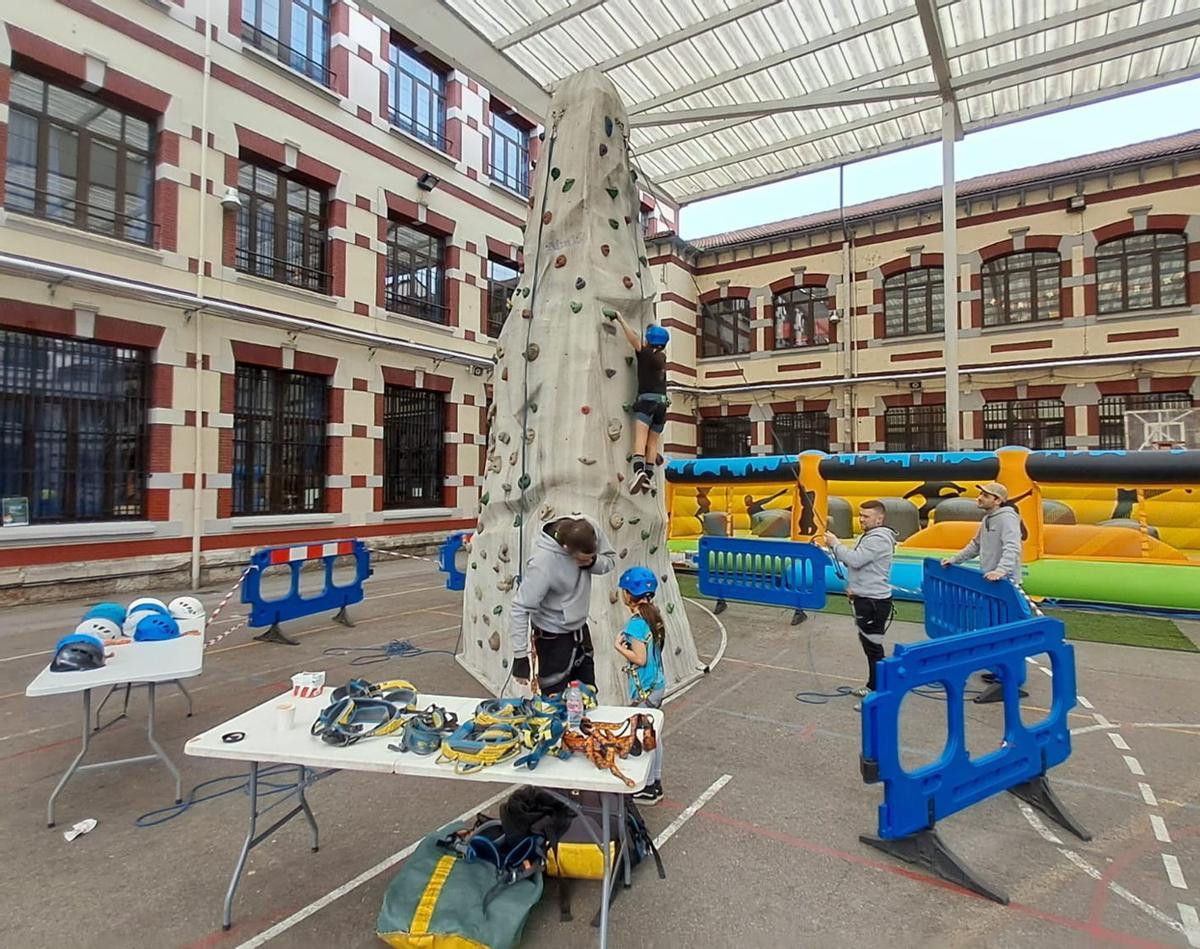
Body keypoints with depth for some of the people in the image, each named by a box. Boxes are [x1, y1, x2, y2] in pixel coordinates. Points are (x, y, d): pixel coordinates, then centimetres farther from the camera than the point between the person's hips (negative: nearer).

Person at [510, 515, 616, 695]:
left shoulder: (591, 528, -19)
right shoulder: (543, 563, -34)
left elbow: (611, 559, -3)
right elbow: (521, 609, -28)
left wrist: (593, 562, -25)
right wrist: (520, 656, -25)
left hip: (580, 628, 6)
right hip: (553, 638, -6)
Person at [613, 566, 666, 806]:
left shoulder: (636, 623, -23)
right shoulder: (653, 615, 3)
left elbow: (640, 659, -23)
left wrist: (619, 646, -12)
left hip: (644, 688, -9)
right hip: (657, 683, 9)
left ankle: (648, 789, 20)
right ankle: (655, 782, 33)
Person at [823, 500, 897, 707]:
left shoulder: (879, 539, -19)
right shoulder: (869, 536, 15)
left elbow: (855, 560, -27)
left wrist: (835, 544, -15)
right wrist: (853, 587, 11)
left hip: (874, 602, -11)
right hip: (865, 598, 11)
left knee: (872, 645, -6)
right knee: (867, 642, 19)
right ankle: (873, 686, 31)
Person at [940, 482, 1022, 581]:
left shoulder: (1007, 517, -14)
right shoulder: (986, 518, 15)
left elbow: (1011, 548, -27)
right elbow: (976, 544, 25)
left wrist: (1002, 570, -41)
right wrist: (954, 559, 19)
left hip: (1004, 582, -9)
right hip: (988, 579, 9)